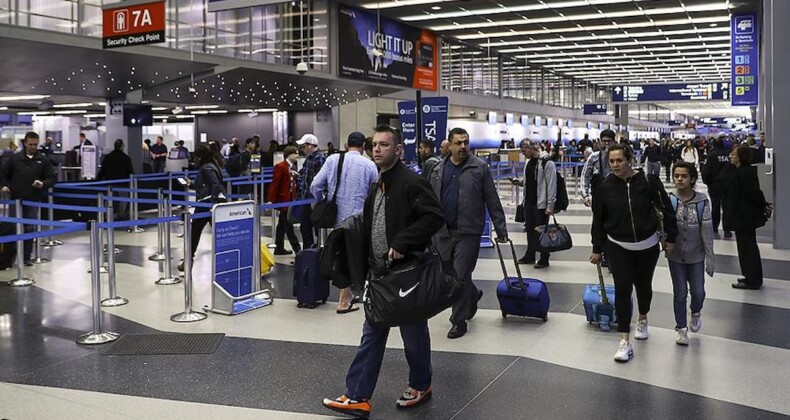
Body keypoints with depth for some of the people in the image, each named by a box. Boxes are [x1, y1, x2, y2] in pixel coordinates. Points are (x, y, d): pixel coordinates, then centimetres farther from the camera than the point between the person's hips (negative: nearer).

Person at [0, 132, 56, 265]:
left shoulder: (43, 160, 3)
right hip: (16, 199, 0)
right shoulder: (15, 158, 4)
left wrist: (43, 184, -16)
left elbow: (51, 178, 4)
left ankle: (27, 257, 11)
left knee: (30, 229, 3)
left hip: (33, 200, 0)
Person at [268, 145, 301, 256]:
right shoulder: (280, 167, -13)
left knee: (282, 225, 14)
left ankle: (279, 248, 21)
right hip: (283, 199, -9)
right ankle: (297, 248, -2)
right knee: (288, 226, -4)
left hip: (290, 199, 9)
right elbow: (275, 184, -15)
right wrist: (271, 200, -17)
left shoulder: (293, 167, 11)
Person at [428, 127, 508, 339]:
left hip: (468, 232, -4)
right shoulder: (438, 170, 9)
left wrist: (501, 229, -1)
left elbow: (492, 200, 0)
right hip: (443, 232, 5)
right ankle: (473, 295, 41)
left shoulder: (479, 167, -2)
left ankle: (459, 320, 9)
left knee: (461, 276, -5)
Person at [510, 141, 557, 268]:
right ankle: (530, 256, 27)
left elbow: (551, 185, -15)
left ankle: (544, 259, 13)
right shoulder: (528, 163, 12)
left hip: (541, 204, -7)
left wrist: (550, 206, -18)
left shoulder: (547, 163, -13)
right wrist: (520, 182, 3)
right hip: (529, 202, 8)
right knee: (530, 229, 14)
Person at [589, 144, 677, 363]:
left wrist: (670, 238, -2)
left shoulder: (648, 181, -13)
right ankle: (625, 342, -3)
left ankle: (642, 319, 47)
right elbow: (598, 219, 1)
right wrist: (597, 249, 5)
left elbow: (666, 208, -4)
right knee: (622, 289, -7)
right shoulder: (606, 187, -7)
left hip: (647, 245, 0)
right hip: (618, 246, 0)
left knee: (643, 285, 16)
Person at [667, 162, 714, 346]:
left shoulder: (702, 201, -10)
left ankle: (696, 313, 40)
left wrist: (710, 258, -6)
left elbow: (707, 231, -7)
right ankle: (681, 328, 24)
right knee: (680, 293, 7)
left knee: (698, 292, 7)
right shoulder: (669, 200, -10)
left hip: (696, 256, 0)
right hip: (676, 256, 0)